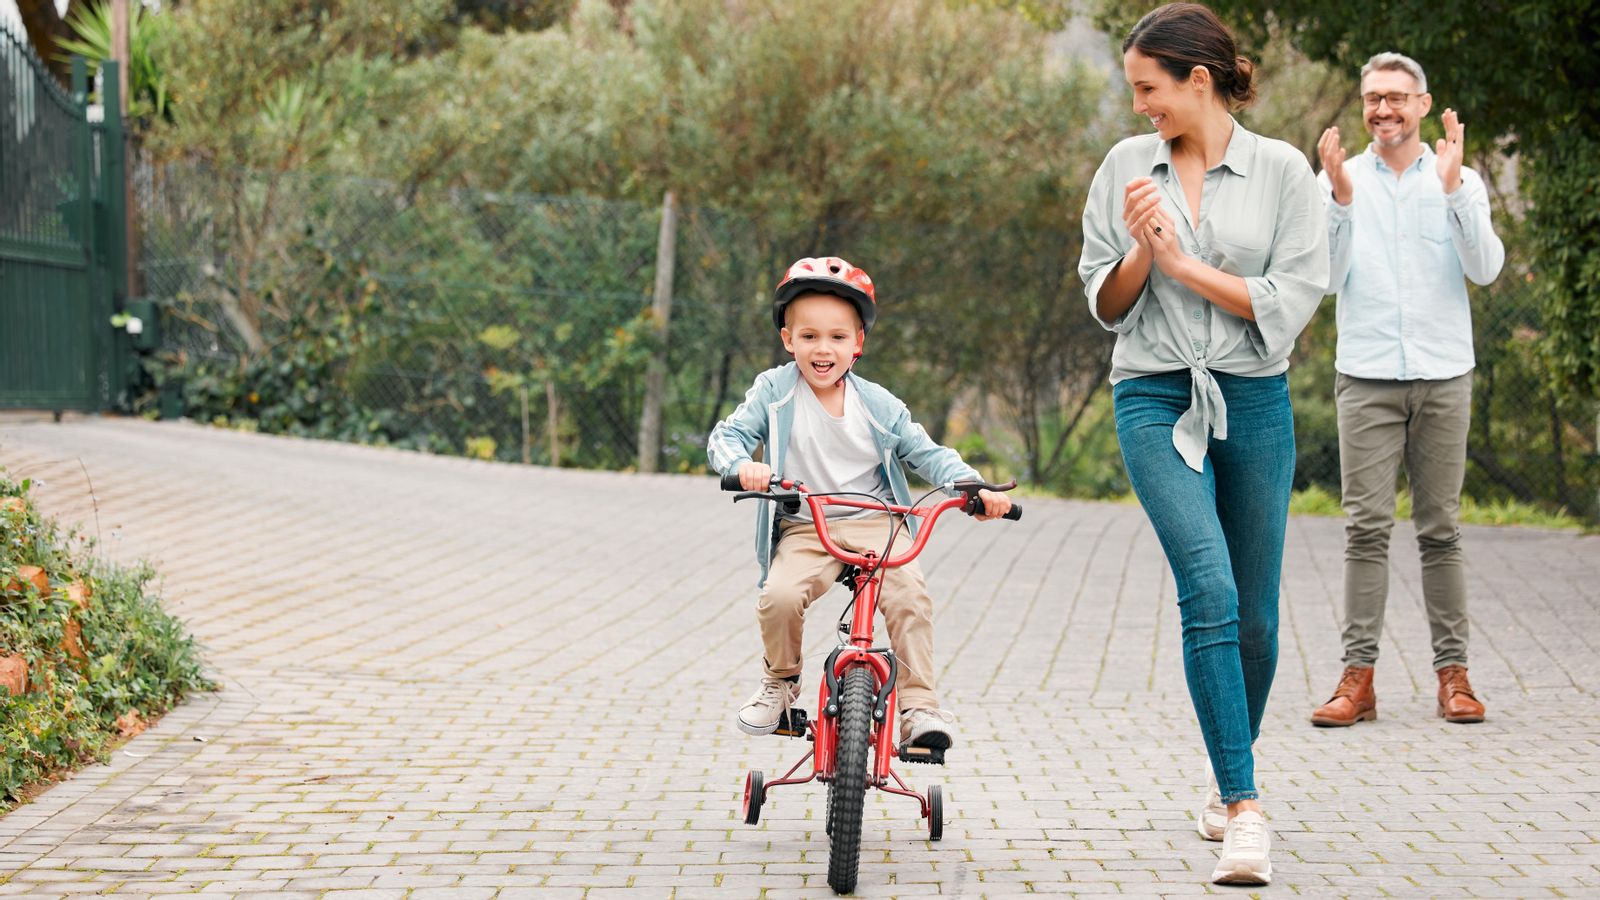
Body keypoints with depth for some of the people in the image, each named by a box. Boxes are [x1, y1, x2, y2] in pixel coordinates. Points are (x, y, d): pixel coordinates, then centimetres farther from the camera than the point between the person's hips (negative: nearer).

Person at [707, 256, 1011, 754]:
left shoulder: (878, 404, 5)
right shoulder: (774, 391, 1)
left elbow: (926, 453, 9)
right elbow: (726, 435, -3)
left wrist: (974, 486, -9)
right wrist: (742, 465, -28)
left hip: (875, 526, 1)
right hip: (803, 531, -1)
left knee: (909, 595, -27)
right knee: (780, 596, -28)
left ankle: (919, 704, -18)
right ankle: (779, 681, 2)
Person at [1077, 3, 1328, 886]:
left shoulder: (1282, 171, -1)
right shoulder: (1125, 168, 6)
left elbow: (1290, 302, -6)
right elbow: (1105, 304, 9)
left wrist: (1185, 264, -11)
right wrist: (1141, 250, -10)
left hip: (1254, 400, 1)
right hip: (1156, 399, 0)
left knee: (1254, 614, 7)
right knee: (1209, 589, -20)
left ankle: (1226, 772, 32)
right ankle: (1244, 809, -22)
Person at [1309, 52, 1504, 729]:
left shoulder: (1459, 183, 7)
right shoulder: (1339, 182, 7)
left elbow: (1486, 268, -7)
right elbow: (1325, 275, -4)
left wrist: (1452, 188, -17)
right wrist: (1340, 199, -16)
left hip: (1442, 375, 1)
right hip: (1367, 376, -1)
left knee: (1441, 529, 3)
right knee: (1367, 527, -5)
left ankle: (1453, 672, 6)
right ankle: (1358, 676, -5)